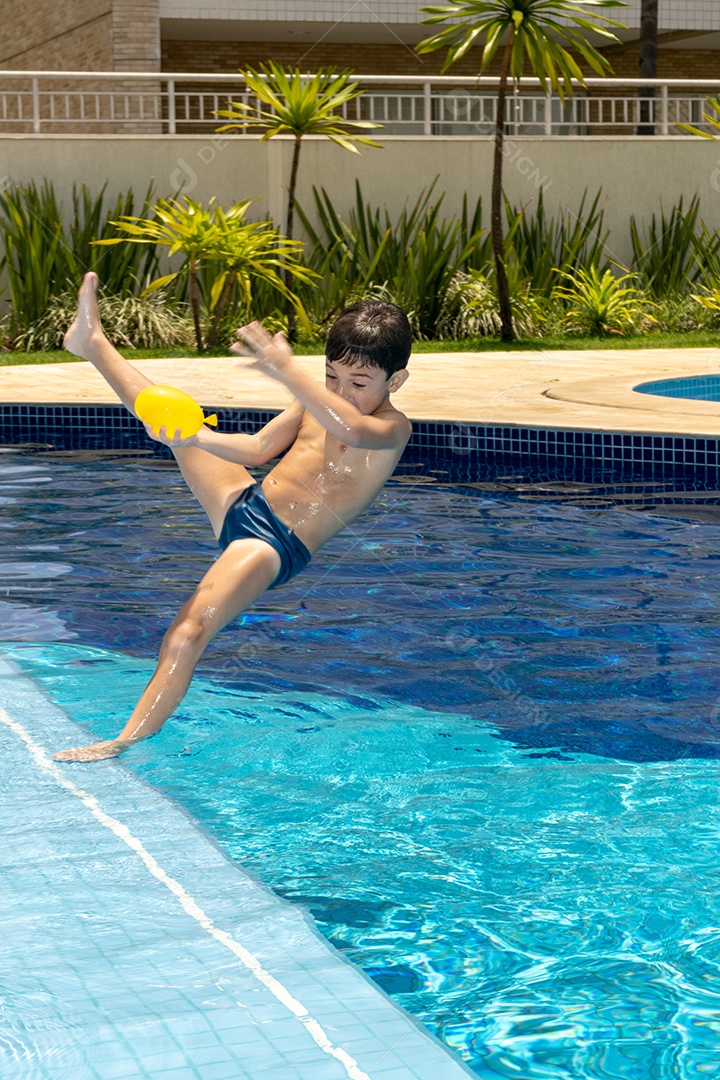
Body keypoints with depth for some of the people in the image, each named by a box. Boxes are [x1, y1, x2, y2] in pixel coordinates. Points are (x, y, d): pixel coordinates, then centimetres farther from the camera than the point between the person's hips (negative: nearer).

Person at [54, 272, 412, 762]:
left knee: (186, 636, -28)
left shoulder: (392, 427, -14)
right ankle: (94, 342, 41)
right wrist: (197, 437, -9)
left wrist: (287, 370, -41)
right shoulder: (317, 404, 8)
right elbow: (257, 449, 9)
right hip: (243, 503, 8)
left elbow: (351, 429, -38)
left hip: (273, 547, -8)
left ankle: (126, 743, -26)